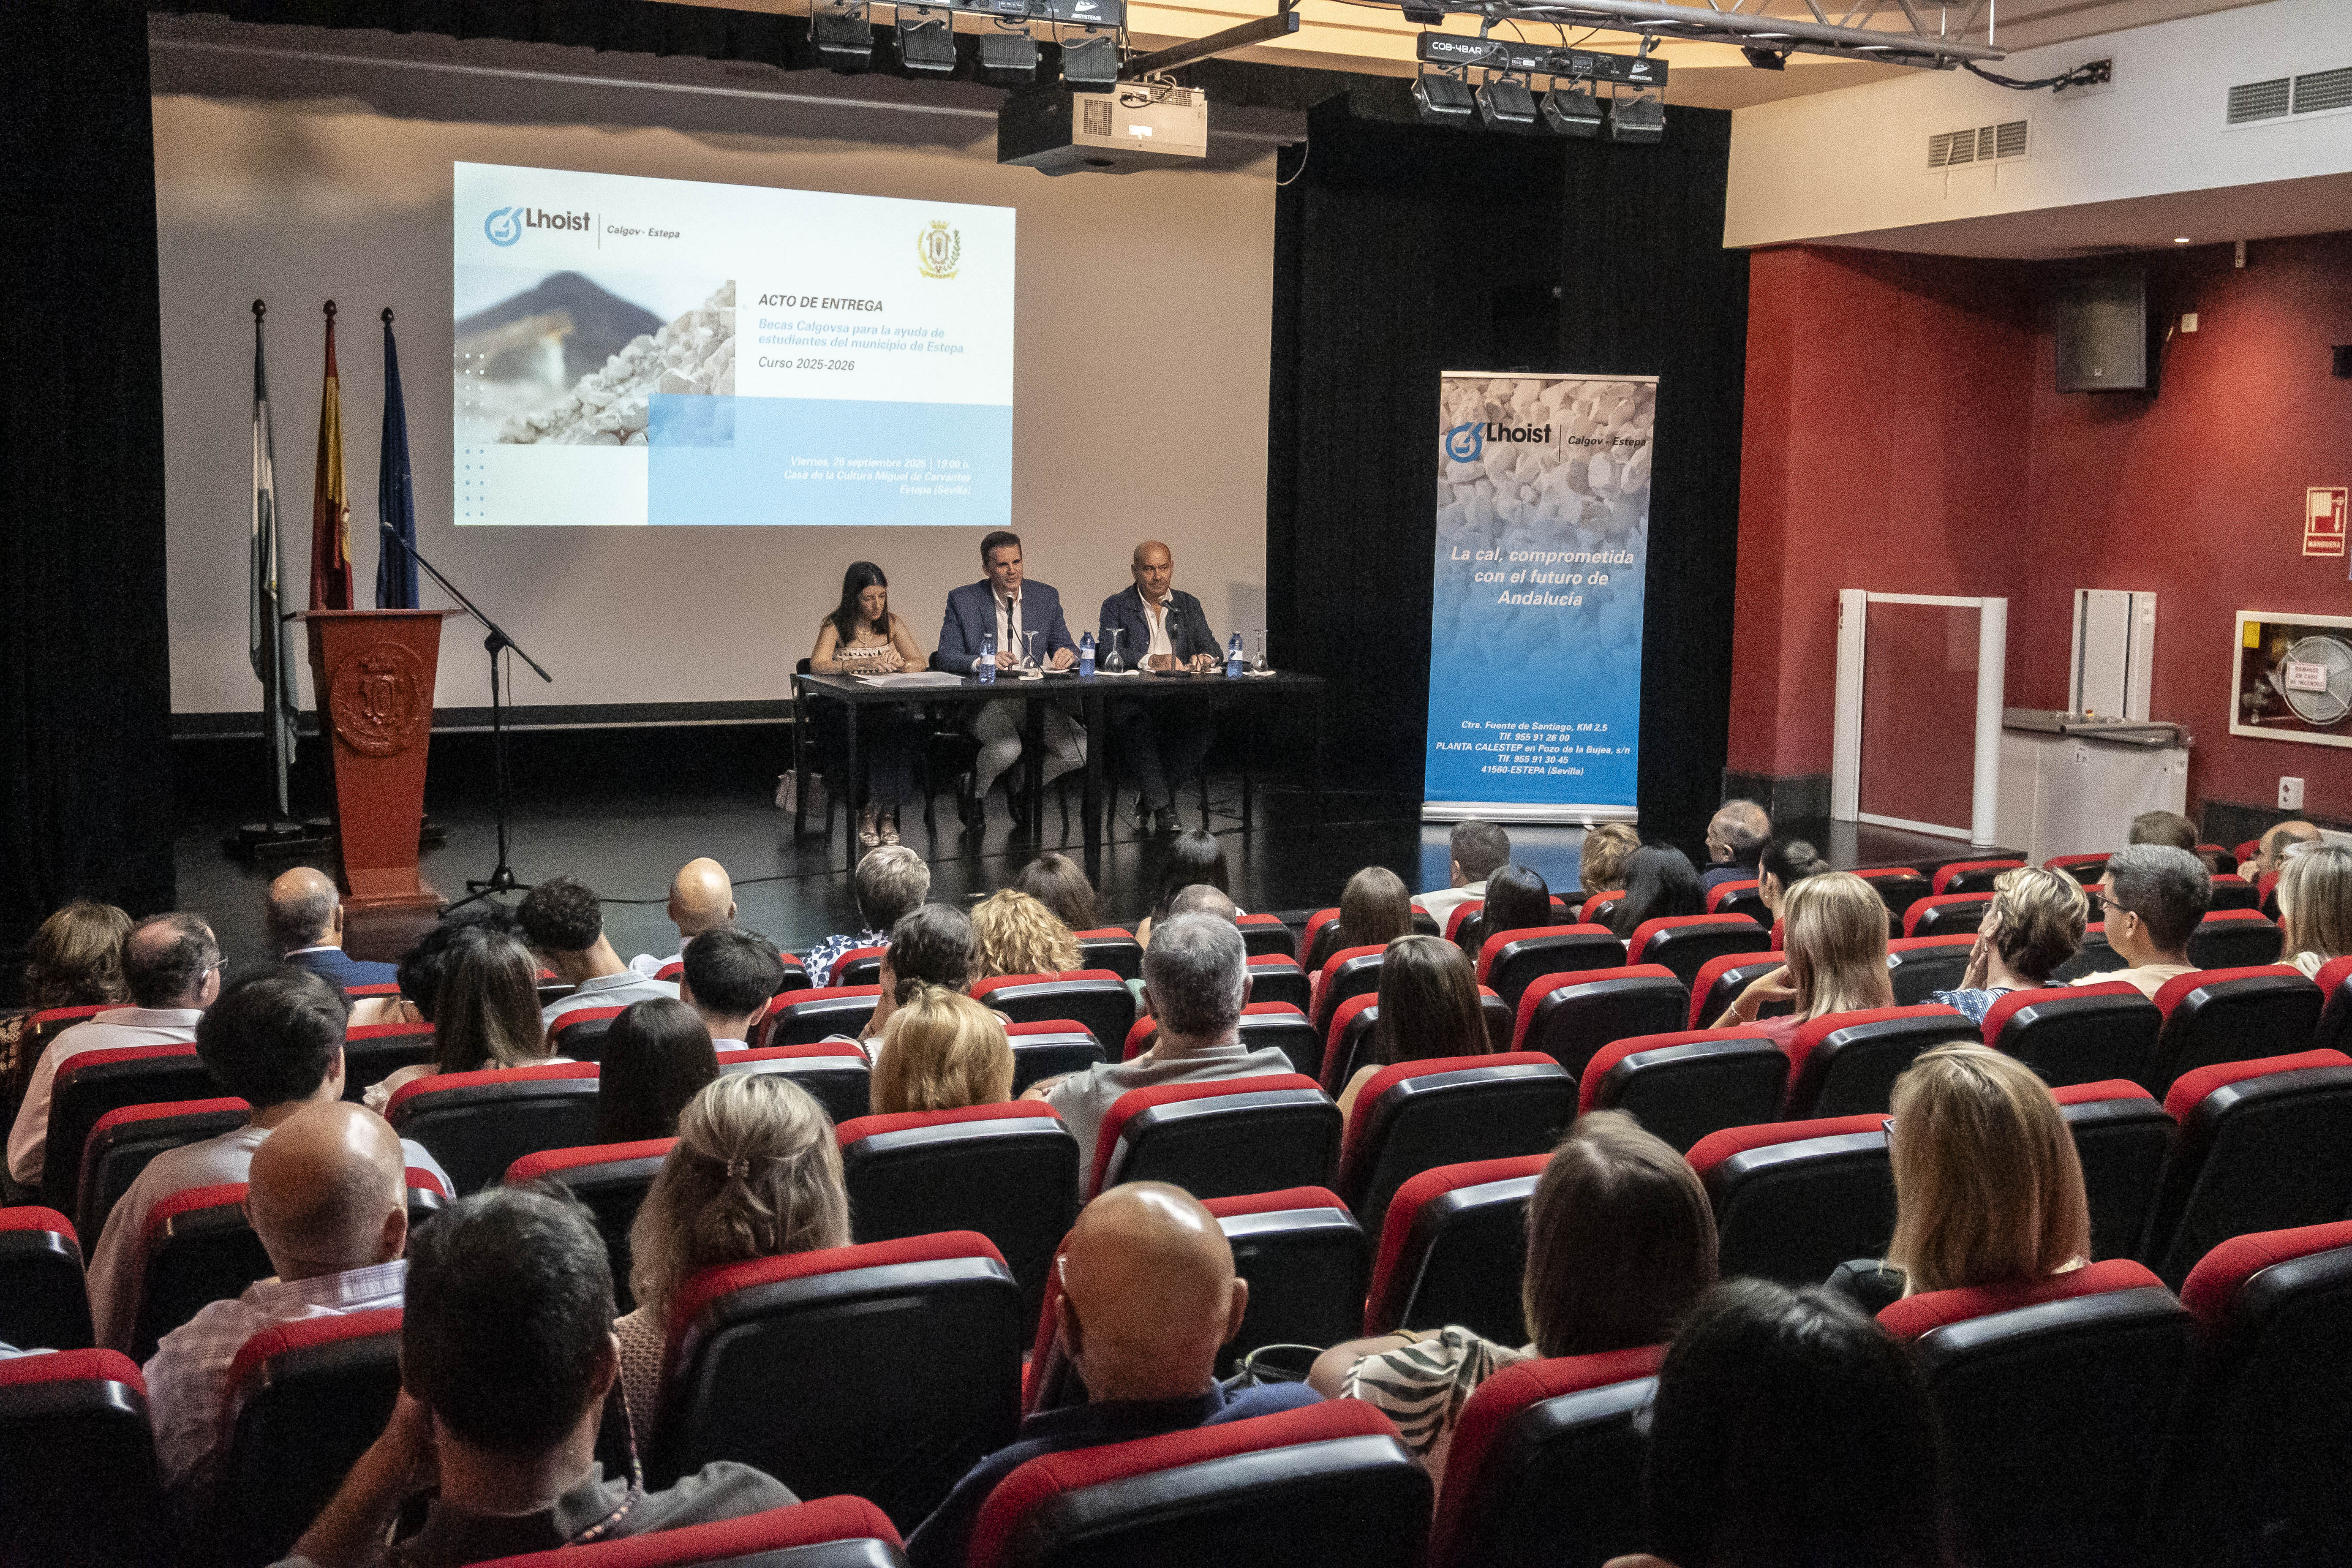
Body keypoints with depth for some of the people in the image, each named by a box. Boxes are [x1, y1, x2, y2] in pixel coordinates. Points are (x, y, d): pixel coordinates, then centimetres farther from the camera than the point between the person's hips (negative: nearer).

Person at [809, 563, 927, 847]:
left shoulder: (892, 623, 11)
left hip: (890, 706, 3)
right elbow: (817, 666, -15)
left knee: (905, 726, -32)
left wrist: (898, 663, -15)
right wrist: (861, 664, -29)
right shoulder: (835, 626, 0)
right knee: (887, 728, -34)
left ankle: (873, 813, -22)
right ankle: (885, 813, -22)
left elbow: (920, 663, 9)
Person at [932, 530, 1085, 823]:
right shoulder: (963, 600, -1)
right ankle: (974, 793, 0)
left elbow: (1062, 646, 12)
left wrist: (1068, 654, -15)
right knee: (1007, 748, -35)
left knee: (1082, 750, -20)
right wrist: (982, 661, -27)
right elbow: (946, 656, -6)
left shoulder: (1046, 597, 8)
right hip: (984, 699, -4)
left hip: (1034, 700, 4)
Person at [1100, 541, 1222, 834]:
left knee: (1202, 720, -30)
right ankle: (1163, 809, -31)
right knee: (1139, 725, -37)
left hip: (1179, 699, 3)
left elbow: (1214, 649, 10)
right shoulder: (1117, 606, 9)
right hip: (1131, 698, -2)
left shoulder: (1189, 605, 19)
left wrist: (1204, 658, -17)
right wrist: (1150, 661, -24)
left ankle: (1149, 796, -16)